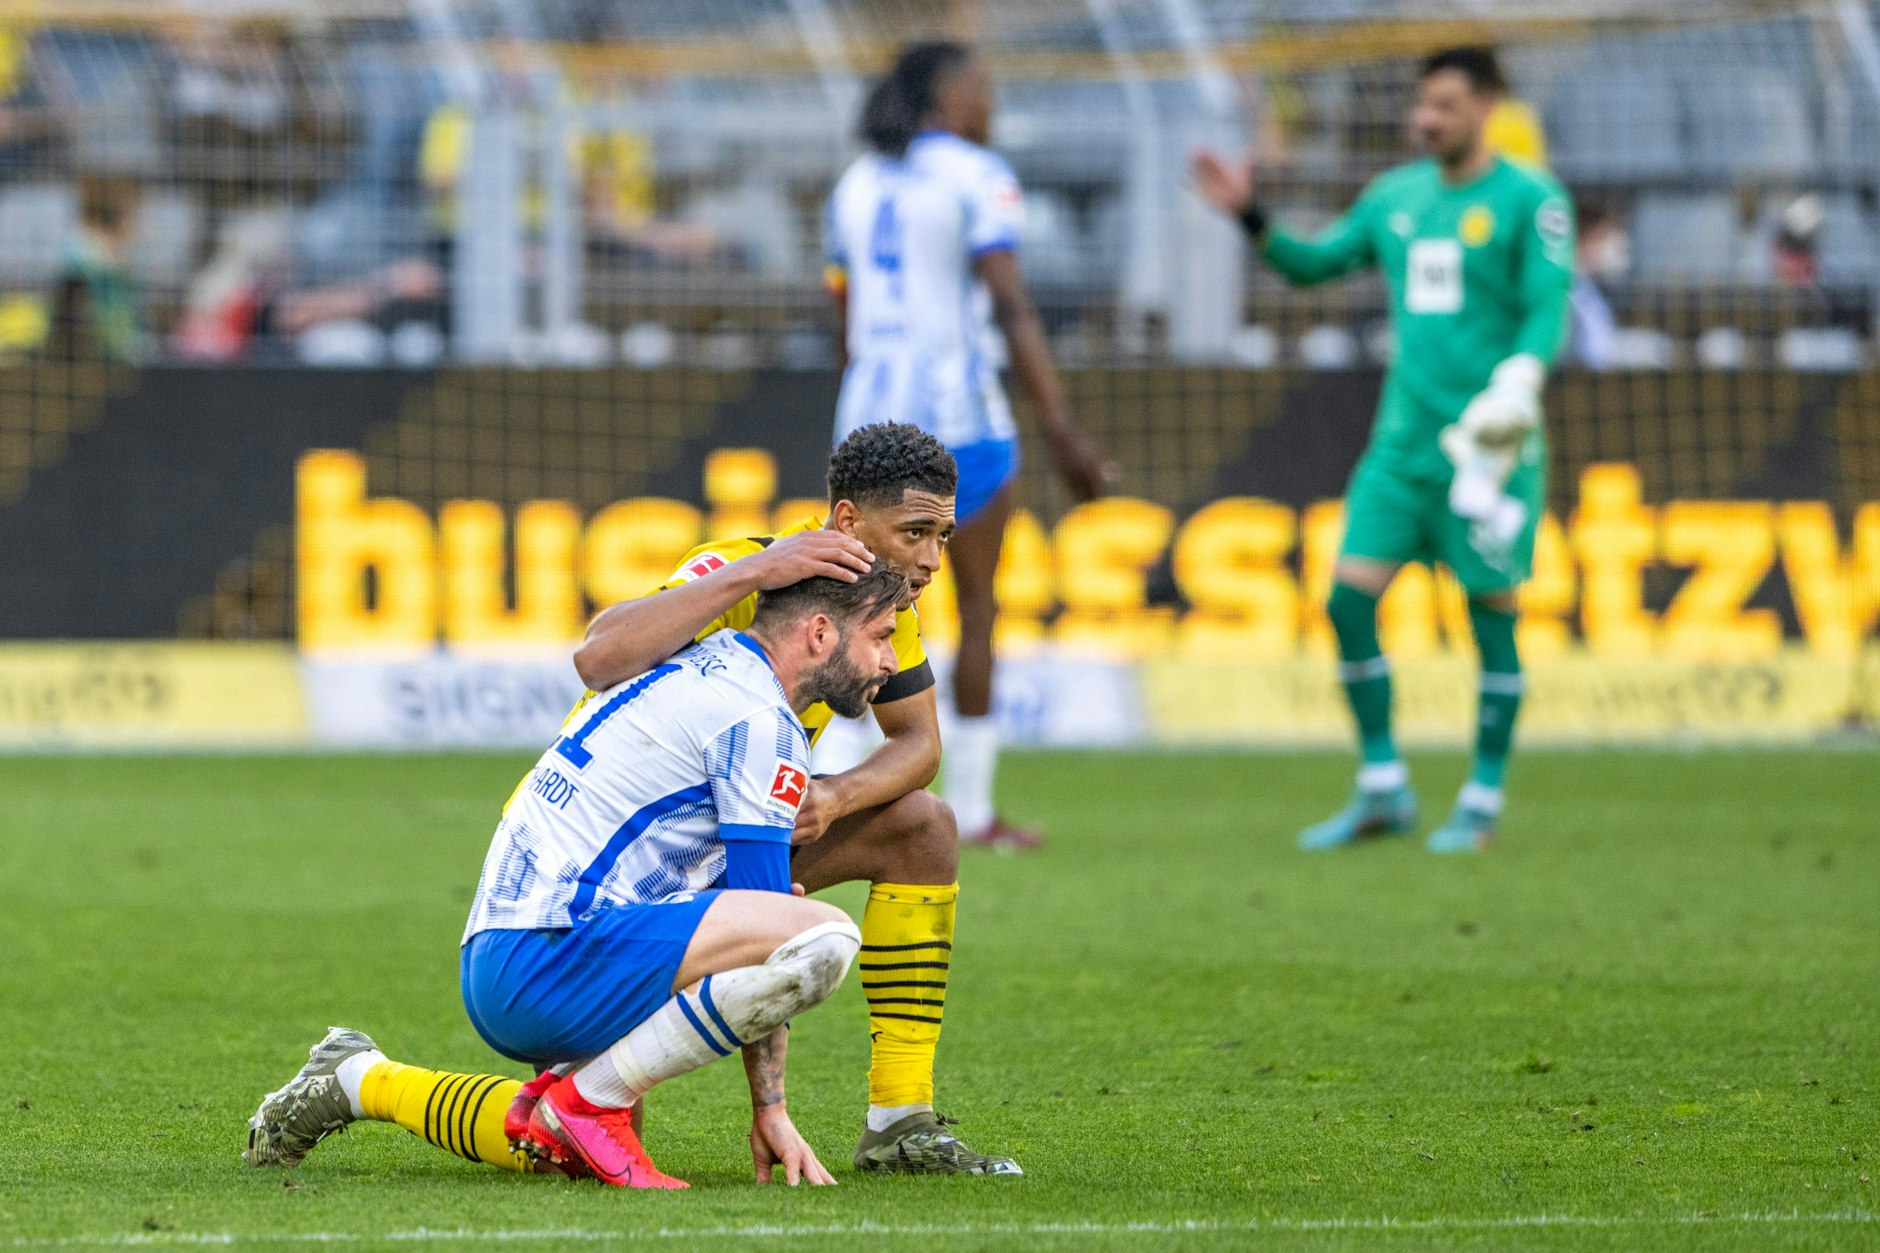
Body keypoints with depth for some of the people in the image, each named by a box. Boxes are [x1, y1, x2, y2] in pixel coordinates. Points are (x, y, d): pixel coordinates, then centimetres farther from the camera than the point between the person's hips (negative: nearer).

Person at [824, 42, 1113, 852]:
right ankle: (971, 809, 10)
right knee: (978, 606, 7)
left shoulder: (856, 185, 13)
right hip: (958, 416, -5)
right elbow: (1011, 309, -16)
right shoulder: (975, 178, -7)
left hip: (870, 413, 5)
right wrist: (1061, 431, -16)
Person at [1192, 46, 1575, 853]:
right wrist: (1251, 217, 7)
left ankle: (1483, 801, 10)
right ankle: (1382, 791, 7)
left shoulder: (1530, 199, -4)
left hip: (1489, 441, -5)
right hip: (1404, 435, 5)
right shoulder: (1394, 197, 13)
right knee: (1349, 597, -4)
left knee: (1492, 608, -2)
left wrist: (1517, 384, -26)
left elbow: (1548, 306, -11)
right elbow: (1315, 263, 21)